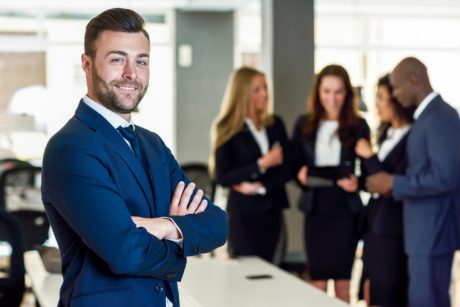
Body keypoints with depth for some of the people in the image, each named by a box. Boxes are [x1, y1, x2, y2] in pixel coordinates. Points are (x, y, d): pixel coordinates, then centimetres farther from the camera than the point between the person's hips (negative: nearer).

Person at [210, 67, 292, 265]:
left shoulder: (275, 124, 9)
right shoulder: (228, 130, -4)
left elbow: (288, 167, 5)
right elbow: (222, 177, -11)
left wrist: (260, 187, -9)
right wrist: (261, 165, -17)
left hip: (273, 211, 4)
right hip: (243, 214, -4)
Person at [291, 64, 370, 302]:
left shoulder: (358, 126, -2)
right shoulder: (304, 124, 5)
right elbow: (293, 165, 8)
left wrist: (356, 182, -20)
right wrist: (301, 175, -14)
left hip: (345, 211, -2)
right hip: (315, 209, 2)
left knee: (342, 280, 5)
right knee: (317, 282, 5)